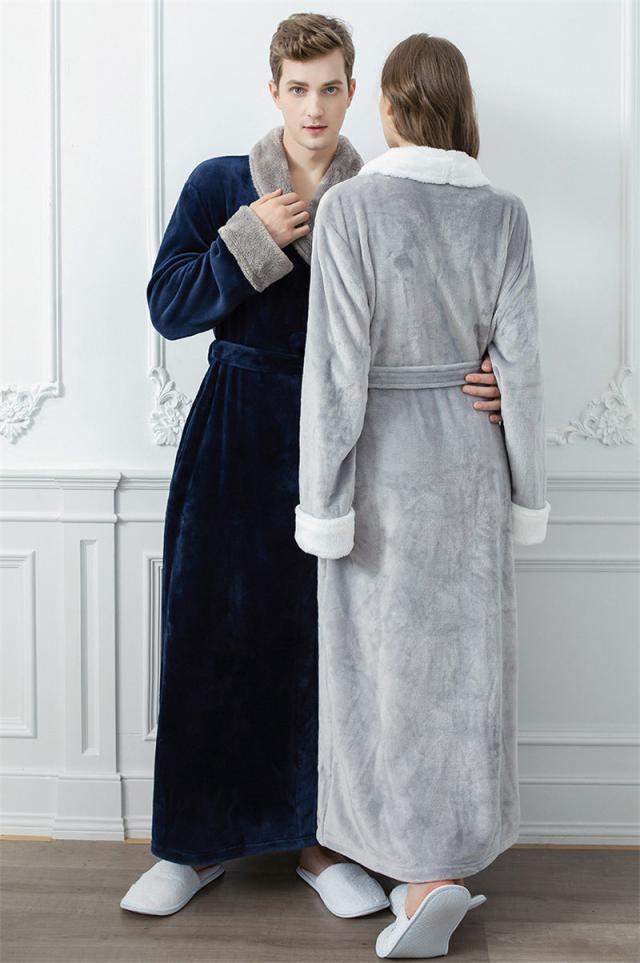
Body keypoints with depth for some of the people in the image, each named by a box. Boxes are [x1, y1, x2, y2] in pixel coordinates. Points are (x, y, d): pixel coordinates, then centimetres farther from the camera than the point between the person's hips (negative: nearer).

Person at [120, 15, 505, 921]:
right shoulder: (218, 186, 4)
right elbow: (168, 307, 0)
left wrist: (481, 384, -17)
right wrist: (248, 242, -12)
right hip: (238, 433, 0)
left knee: (331, 635, 3)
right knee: (215, 631, 3)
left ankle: (318, 837, 21)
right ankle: (200, 842, 19)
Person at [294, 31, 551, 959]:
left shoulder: (350, 206, -13)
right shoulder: (504, 212, -2)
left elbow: (338, 368, -17)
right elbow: (520, 365, -2)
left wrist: (324, 505, -11)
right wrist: (526, 497, 7)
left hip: (383, 459, -4)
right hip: (466, 456, 4)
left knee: (384, 671, 5)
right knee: (459, 664, 13)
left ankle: (429, 883, -1)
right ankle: (440, 869, 21)